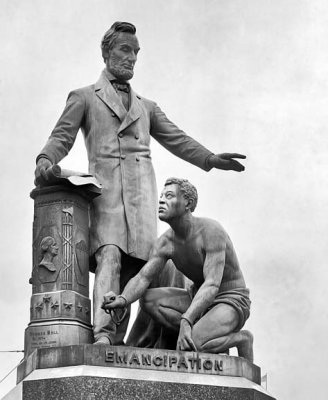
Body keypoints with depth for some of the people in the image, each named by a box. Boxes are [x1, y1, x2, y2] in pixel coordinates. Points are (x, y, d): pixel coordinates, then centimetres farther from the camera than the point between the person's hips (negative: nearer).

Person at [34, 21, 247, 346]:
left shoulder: (145, 107, 29)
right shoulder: (84, 97, 18)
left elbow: (176, 140, 21)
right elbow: (62, 136, 6)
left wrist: (211, 159, 3)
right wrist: (46, 158, -17)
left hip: (142, 191, 4)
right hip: (105, 191, -4)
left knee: (135, 265, -8)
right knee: (109, 257, -23)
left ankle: (118, 339, -10)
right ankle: (103, 335, -33)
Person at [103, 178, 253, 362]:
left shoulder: (211, 231, -25)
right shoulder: (165, 243, -4)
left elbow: (212, 285, -33)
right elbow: (142, 278, -12)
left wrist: (186, 321, -45)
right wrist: (123, 299, -35)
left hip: (231, 302, -7)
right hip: (198, 299, 7)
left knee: (193, 344, -33)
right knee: (149, 300, -16)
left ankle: (241, 339, -4)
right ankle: (203, 333, -8)